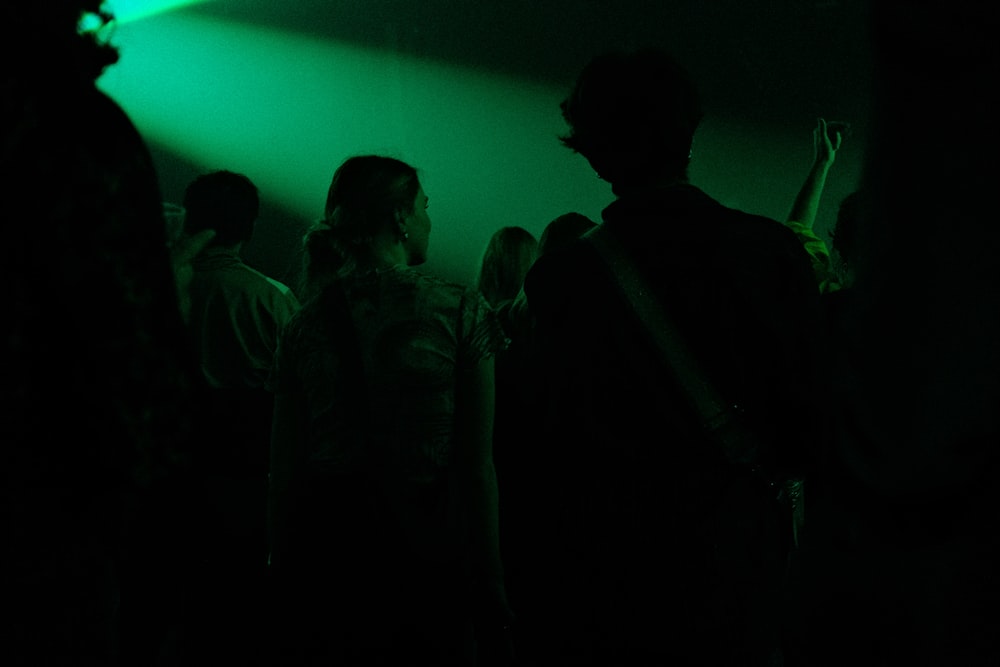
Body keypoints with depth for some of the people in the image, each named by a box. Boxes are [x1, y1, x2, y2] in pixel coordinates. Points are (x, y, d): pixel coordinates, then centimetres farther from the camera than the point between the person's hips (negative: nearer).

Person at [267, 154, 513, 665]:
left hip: (326, 537, 3)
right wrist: (490, 586, -2)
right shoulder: (462, 311, -4)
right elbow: (477, 464, -7)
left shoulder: (306, 323, 5)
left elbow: (283, 469, 6)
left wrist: (284, 576, 15)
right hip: (422, 544, -3)